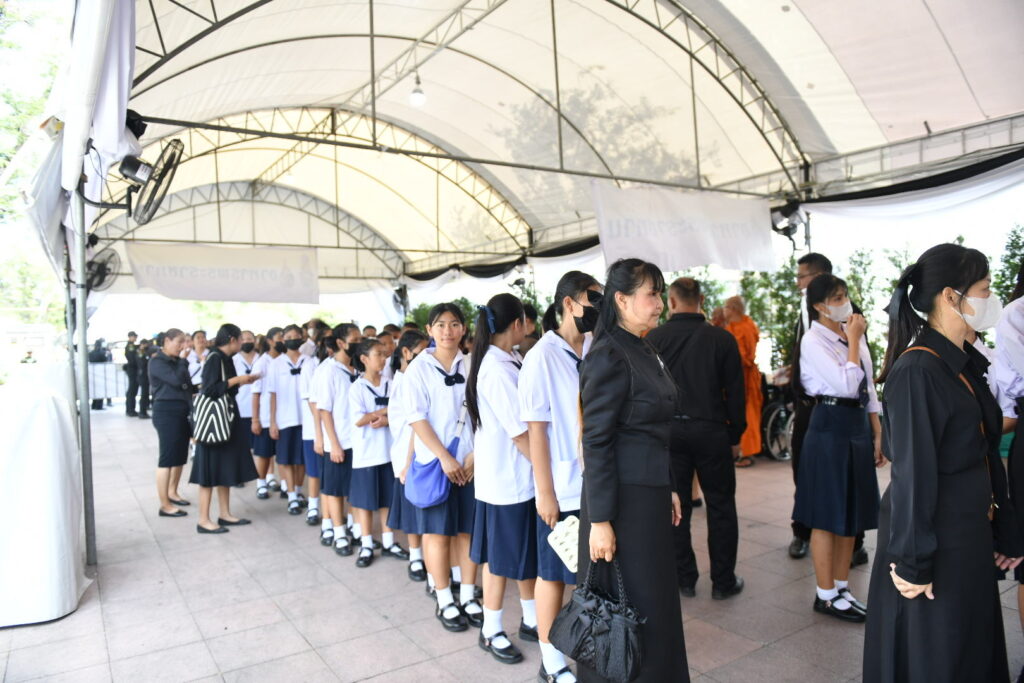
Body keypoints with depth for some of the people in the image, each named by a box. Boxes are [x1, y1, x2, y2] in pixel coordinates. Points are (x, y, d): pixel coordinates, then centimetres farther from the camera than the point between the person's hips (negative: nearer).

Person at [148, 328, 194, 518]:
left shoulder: (177, 361, 15)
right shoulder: (157, 362, -9)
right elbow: (176, 380, -22)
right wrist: (183, 360, -13)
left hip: (183, 412, 8)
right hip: (167, 413, -8)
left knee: (180, 456, 14)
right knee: (167, 458, -7)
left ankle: (172, 493, 28)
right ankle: (164, 505, -3)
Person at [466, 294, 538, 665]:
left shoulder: (505, 362, 6)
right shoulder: (498, 370, -22)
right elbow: (520, 433, -21)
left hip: (519, 475, 8)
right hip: (505, 478, -8)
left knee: (528, 551, 19)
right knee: (502, 557, 7)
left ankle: (531, 619, 34)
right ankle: (491, 631, 24)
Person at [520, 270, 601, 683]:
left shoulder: (596, 351, 2)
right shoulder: (543, 356, -14)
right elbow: (536, 429, -13)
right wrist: (545, 492, -12)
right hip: (563, 489, -5)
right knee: (554, 574, 11)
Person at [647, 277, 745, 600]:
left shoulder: (653, 338, -4)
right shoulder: (722, 339, -5)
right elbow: (736, 393, -2)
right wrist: (735, 435, 8)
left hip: (668, 431, 1)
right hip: (711, 430, -1)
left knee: (676, 507, 11)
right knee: (720, 507, 12)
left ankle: (684, 579, 20)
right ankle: (723, 581, 19)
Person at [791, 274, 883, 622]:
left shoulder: (854, 332, 10)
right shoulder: (814, 341, -12)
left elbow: (868, 387, 14)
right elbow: (847, 385, -22)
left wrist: (877, 433, 12)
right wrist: (853, 340, -14)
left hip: (858, 425, 8)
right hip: (830, 427, -8)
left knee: (852, 513, 14)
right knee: (828, 516, 1)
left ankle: (842, 589, 27)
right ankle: (826, 595, 14)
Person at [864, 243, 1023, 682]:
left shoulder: (965, 364, 6)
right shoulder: (917, 371, -22)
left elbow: (986, 457, 12)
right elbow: (913, 475, -22)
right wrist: (912, 563, -18)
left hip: (970, 536, 8)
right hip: (934, 541, -8)